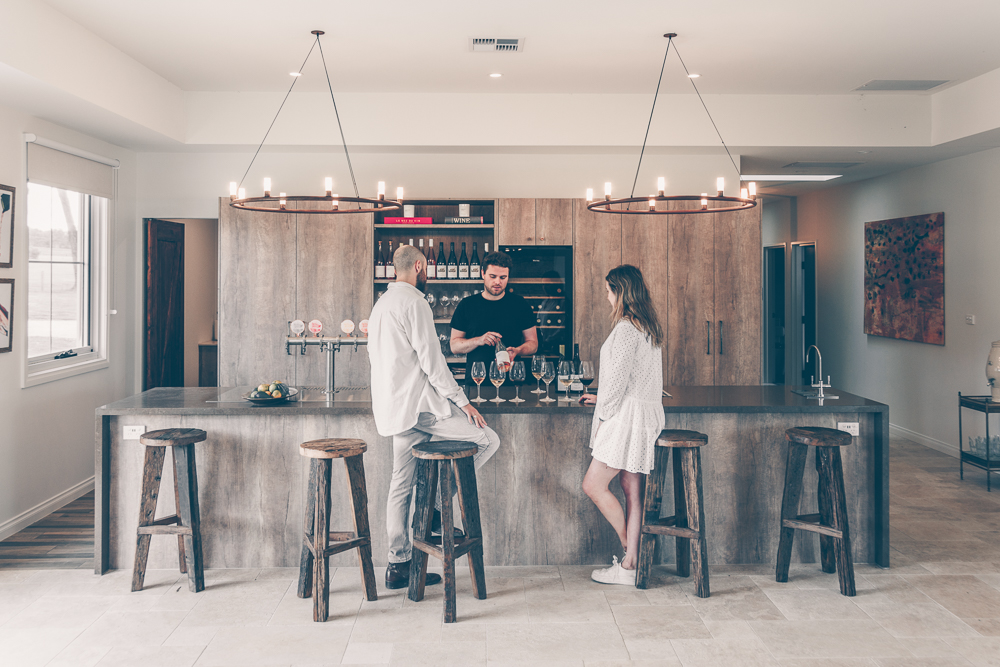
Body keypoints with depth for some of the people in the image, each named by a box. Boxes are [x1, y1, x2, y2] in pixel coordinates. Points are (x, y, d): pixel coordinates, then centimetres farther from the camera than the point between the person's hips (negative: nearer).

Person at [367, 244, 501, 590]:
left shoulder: (381, 304, 19)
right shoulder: (413, 301, -11)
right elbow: (431, 359, -16)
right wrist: (462, 402, -12)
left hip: (392, 408, 10)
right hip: (417, 403, -10)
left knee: (402, 485, 11)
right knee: (487, 439, -4)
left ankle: (398, 565, 15)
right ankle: (434, 505, 0)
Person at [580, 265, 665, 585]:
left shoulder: (627, 328, -16)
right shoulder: (648, 327, 15)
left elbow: (619, 378, -17)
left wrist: (603, 413, -6)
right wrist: (604, 400, 26)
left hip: (628, 416, -10)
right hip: (644, 414, 10)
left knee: (593, 485, -4)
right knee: (632, 491, 9)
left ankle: (629, 553, 6)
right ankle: (630, 563, 12)